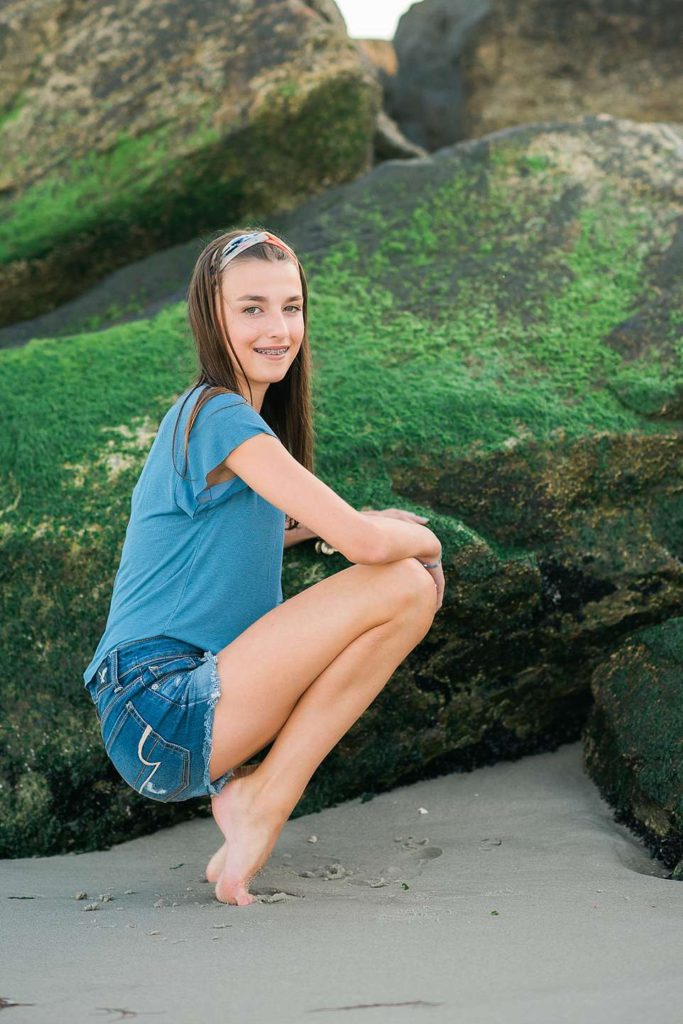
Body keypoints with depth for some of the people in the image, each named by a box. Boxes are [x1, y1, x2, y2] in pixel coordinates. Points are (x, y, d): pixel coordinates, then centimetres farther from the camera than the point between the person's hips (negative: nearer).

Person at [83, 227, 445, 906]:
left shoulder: (201, 413, 15)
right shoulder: (223, 417, -14)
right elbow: (365, 542, -20)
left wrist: (316, 525, 15)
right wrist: (422, 538, 3)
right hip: (162, 713, -9)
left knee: (416, 591, 11)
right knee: (403, 584, -16)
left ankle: (251, 790, 5)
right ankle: (265, 799, -8)